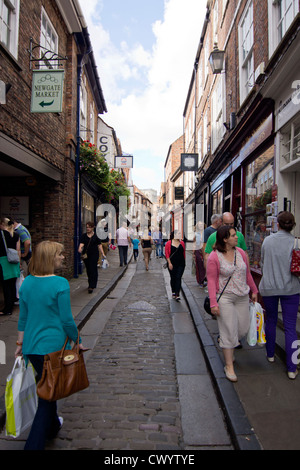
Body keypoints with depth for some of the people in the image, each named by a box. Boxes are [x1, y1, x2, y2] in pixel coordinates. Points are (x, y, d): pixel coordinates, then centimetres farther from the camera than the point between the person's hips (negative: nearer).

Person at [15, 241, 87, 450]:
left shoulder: (27, 282, 0)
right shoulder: (60, 284, -19)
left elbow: (23, 317, 7)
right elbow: (66, 320, -15)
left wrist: (20, 342, 18)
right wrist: (78, 342, -1)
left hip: (31, 347, 7)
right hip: (53, 346, -7)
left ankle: (52, 426, 47)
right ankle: (34, 444, 13)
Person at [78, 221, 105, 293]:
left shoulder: (96, 236, 0)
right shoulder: (83, 236, 7)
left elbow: (99, 245, 3)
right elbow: (81, 243, -5)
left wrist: (103, 254, -2)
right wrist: (80, 248, -27)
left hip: (94, 255, -3)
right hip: (86, 255, 4)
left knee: (93, 269, -9)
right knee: (88, 270, 11)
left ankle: (91, 286, -11)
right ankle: (91, 284, 27)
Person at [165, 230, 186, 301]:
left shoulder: (182, 243, 5)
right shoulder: (168, 243, -4)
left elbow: (184, 253, 11)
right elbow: (167, 254, -6)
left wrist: (184, 262, 9)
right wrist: (169, 263, -11)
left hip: (181, 264, 1)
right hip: (172, 264, -1)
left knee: (178, 278, -6)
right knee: (173, 278, 11)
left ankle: (177, 294, -8)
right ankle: (173, 292, 29)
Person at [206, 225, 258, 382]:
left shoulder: (240, 252, 5)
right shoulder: (214, 257, -12)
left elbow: (247, 274, 15)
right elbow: (211, 280, -12)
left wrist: (254, 291, 20)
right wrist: (213, 303, -16)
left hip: (242, 297, 6)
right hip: (225, 297, -5)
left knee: (243, 328, 9)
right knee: (228, 331, -1)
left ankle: (229, 348, 39)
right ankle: (229, 366, 14)